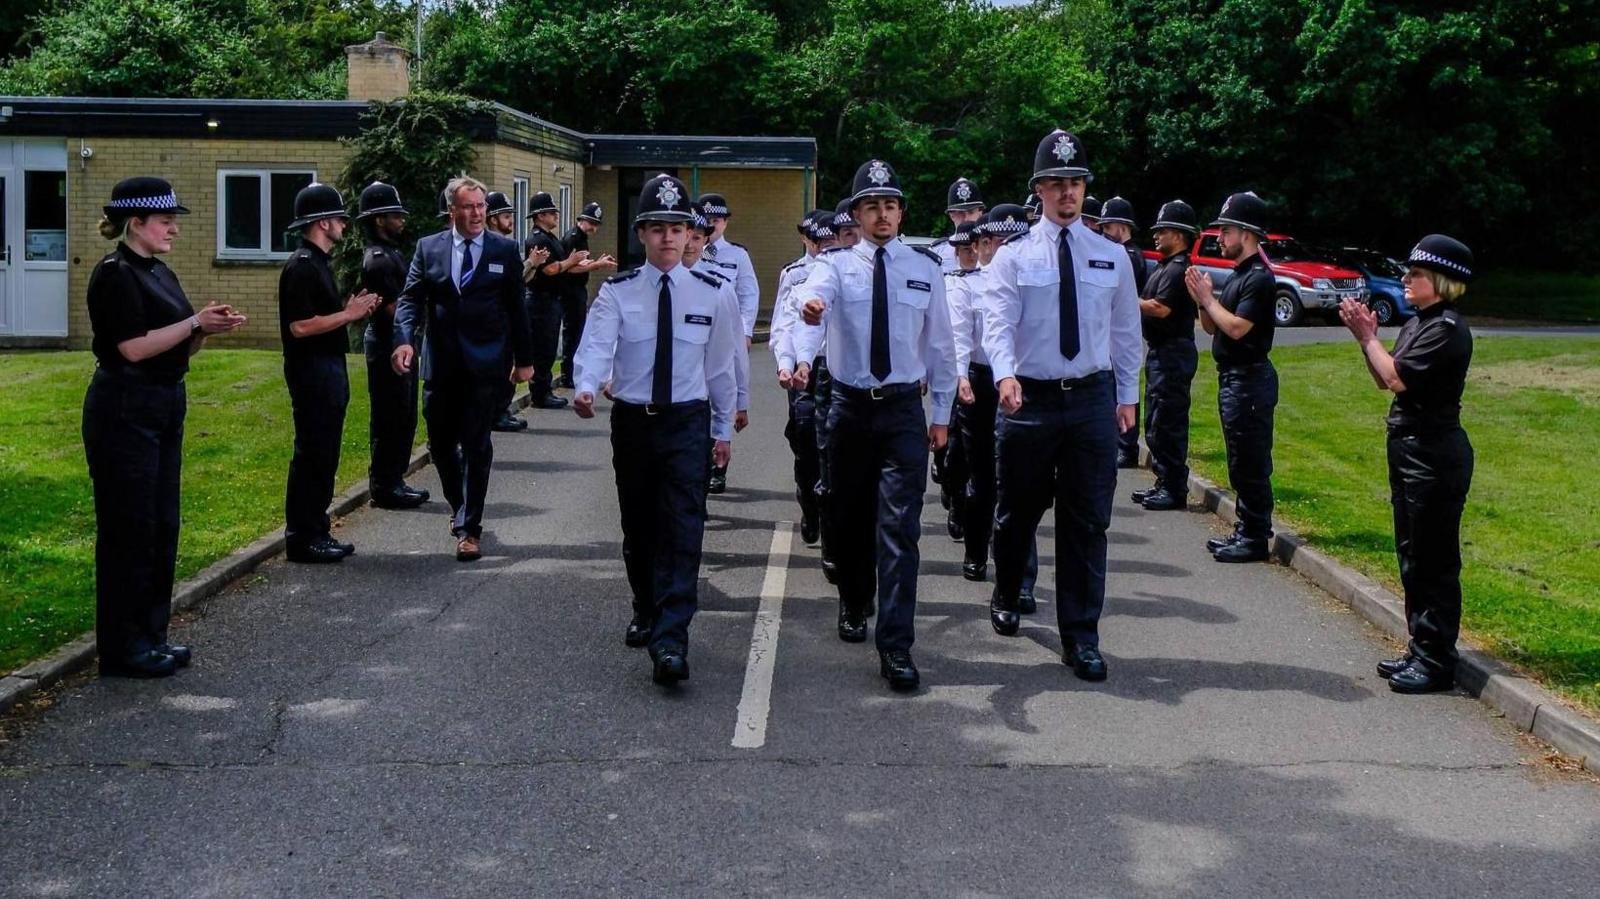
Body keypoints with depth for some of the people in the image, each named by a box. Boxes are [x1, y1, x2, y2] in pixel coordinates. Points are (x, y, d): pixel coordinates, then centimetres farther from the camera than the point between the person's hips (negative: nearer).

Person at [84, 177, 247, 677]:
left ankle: (151, 635, 21)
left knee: (162, 526, 12)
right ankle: (123, 649, 4)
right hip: (124, 410, -9)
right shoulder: (115, 275, -12)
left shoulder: (160, 274, 15)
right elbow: (134, 347, -20)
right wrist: (196, 322, -18)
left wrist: (210, 327, -1)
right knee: (128, 527, -4)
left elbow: (179, 348, 17)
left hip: (163, 408, 9)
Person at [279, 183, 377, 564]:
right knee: (312, 454, -5)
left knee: (324, 456, 13)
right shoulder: (302, 267, -16)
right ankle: (302, 538, 1)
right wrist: (348, 315, -17)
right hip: (311, 371, -10)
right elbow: (300, 326, -23)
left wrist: (350, 310, 7)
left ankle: (316, 532, 20)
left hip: (328, 369, 10)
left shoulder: (319, 263, 16)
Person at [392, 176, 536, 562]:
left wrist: (524, 359, 6)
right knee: (441, 443, 11)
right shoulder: (428, 248, 5)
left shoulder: (505, 250, 3)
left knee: (477, 445, -5)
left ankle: (469, 528, 0)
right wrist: (404, 339, -18)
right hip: (440, 363, 2)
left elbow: (516, 307, 5)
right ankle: (459, 505, 36)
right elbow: (410, 298, -1)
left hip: (485, 364, -2)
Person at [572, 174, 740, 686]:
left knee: (683, 530, -12)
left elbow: (721, 365, 7)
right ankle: (646, 613, 37)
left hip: (688, 422, -1)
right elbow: (595, 344, -19)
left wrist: (723, 429, 11)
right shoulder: (617, 292, -3)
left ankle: (670, 642, -15)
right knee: (638, 527, 14)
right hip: (632, 421, 1)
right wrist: (585, 387, -39)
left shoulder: (714, 294, -1)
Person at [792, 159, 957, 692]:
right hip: (850, 407, 1)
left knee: (900, 528, -9)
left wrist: (942, 415, 9)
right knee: (849, 518, 14)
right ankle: (853, 607, 39)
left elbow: (941, 344, 10)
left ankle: (896, 647, -9)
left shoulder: (925, 269, 4)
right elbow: (813, 295, -26)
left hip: (904, 411, -1)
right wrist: (810, 308, -51)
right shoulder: (836, 265, -1)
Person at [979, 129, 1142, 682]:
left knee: (1088, 521, 2)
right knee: (1018, 512, 12)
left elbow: (1126, 331, 12)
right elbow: (998, 323, -13)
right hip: (1029, 399, -1)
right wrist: (1005, 375, -31)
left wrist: (1127, 396, 10)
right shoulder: (1013, 257, -1)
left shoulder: (1112, 258, 7)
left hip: (1093, 399, 1)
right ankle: (1006, 597, 40)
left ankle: (1081, 637, 9)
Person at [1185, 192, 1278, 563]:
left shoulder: (1258, 278, -15)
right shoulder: (1237, 275, 17)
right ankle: (1245, 531, 22)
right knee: (1240, 463, 15)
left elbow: (1237, 327, -24)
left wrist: (1209, 299, -13)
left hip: (1250, 379, -11)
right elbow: (1212, 327, 16)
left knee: (1251, 464, -6)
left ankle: (1256, 538, -2)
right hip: (1232, 377, 11)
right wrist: (1202, 299, -1)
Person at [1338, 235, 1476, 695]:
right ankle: (1420, 650, 25)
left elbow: (1398, 378, -22)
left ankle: (1436, 661, 4)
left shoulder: (1447, 328, -16)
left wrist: (1369, 337, -9)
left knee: (1434, 561, -3)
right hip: (1409, 449, 10)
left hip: (1434, 454, -10)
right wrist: (1365, 335, 2)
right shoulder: (1416, 323, 12)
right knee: (1412, 558, 15)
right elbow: (1383, 380, 13)